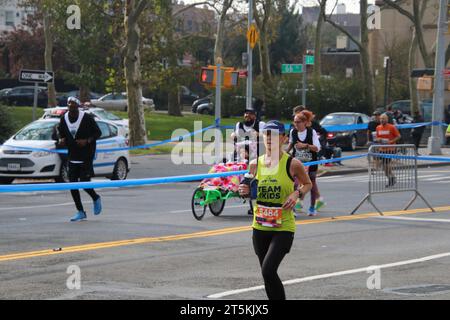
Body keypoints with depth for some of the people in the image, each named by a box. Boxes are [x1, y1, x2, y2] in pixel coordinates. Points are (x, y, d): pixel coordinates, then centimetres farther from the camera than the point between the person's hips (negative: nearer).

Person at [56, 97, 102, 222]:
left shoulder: (87, 118, -11)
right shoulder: (64, 119, 3)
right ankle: (80, 212, 12)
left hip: (86, 156, -5)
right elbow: (61, 133, 18)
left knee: (84, 182, -11)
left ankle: (96, 198, 22)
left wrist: (87, 141, -19)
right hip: (72, 157, 5)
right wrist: (62, 140, -4)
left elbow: (98, 132, -5)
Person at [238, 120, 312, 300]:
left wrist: (297, 193, -11)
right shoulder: (255, 164, 3)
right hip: (260, 228, 5)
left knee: (268, 270, -20)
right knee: (267, 274, 12)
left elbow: (307, 184, 10)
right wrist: (245, 192, -6)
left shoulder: (292, 164, -8)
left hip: (283, 227, -5)